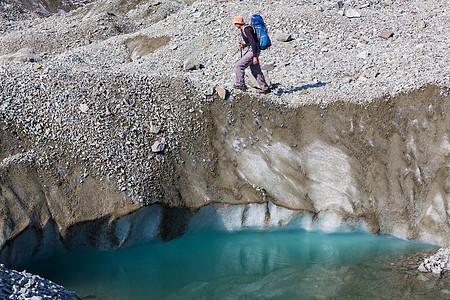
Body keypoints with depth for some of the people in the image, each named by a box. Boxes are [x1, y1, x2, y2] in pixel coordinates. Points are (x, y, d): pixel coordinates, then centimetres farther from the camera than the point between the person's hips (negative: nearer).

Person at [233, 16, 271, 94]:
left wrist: (254, 57, -28)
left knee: (239, 65, -6)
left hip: (254, 51, -10)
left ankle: (240, 84, 0)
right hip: (251, 50, 10)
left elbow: (253, 42, -25)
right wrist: (243, 45, 8)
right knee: (255, 71, 11)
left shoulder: (246, 30, -19)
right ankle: (265, 88, 13)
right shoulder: (243, 29, 14)